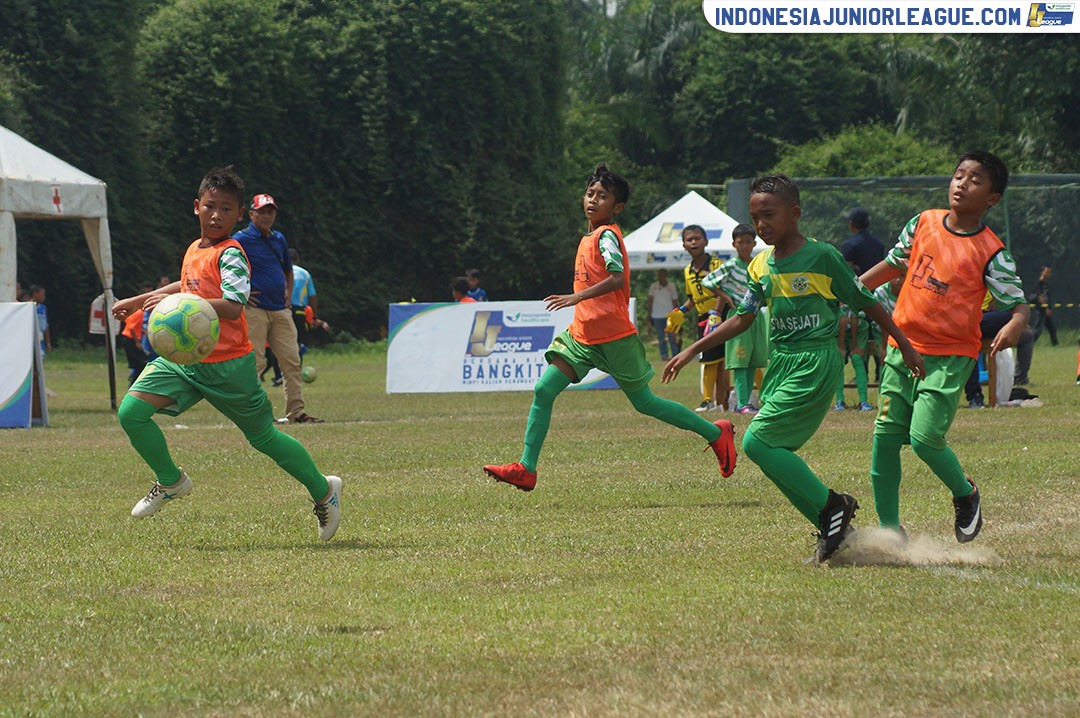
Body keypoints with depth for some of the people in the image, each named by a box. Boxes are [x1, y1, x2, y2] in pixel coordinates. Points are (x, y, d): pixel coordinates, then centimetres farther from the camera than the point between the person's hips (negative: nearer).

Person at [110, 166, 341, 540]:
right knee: (131, 411, -10)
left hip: (227, 365, -7)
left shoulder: (230, 254, -15)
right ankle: (171, 481, 12)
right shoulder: (194, 250, 10)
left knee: (264, 437, 7)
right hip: (185, 359, 7)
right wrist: (137, 301, 37)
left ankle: (323, 490, 30)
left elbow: (233, 307, -31)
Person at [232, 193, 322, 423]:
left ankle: (296, 411, 4)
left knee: (292, 361, 2)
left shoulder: (279, 239, 16)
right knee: (255, 363, -8)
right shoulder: (241, 239, -4)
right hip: (254, 310, -6)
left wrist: (288, 294, 18)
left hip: (281, 310, 6)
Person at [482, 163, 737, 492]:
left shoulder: (607, 235, -13)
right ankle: (526, 469, -6)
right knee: (543, 391, -5)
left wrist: (577, 297, -34)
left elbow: (617, 279, -27)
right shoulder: (588, 238, 14)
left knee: (645, 402, 3)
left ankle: (716, 433, 18)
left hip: (613, 337, -8)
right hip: (582, 335, 8)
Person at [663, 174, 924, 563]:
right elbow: (743, 318, 17)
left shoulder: (822, 256, -8)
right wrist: (692, 351, 14)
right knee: (776, 457, 1)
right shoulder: (761, 266, 10)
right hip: (780, 363, 7)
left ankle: (831, 505, -6)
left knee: (757, 441, -16)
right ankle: (834, 529, 11)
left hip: (816, 363, -7)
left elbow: (867, 303, -1)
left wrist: (906, 348, 5)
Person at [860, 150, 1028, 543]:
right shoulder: (924, 223, 4)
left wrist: (1014, 325, -32)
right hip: (903, 347, 5)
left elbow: (1017, 302, -9)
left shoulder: (991, 253, -9)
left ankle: (965, 493, 14)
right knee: (885, 437, 1)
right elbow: (894, 264, 19)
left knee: (924, 438, -16)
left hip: (950, 357, -5)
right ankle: (889, 529, 12)